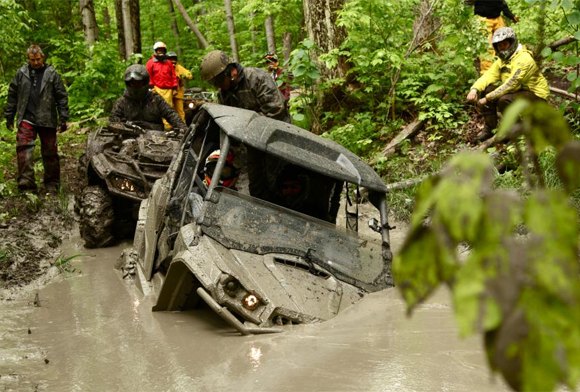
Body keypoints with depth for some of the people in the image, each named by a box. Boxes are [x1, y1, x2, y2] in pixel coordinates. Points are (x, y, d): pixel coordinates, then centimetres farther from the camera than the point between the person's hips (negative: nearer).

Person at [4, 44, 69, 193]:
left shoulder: (52, 74, 1)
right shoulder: (21, 73, 6)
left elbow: (62, 97, 1)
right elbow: (12, 95, 12)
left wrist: (63, 119, -3)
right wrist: (9, 116, 11)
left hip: (47, 120, -1)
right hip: (26, 119, 1)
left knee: (50, 153, 6)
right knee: (23, 149, -13)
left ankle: (52, 185, 17)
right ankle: (26, 184, -14)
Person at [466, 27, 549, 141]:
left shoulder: (524, 59, -23)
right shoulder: (501, 61, 6)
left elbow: (511, 84, -31)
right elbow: (488, 76, -4)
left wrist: (488, 98, -31)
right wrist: (474, 89, -24)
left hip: (536, 96, -8)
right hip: (518, 92, 8)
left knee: (505, 100, -34)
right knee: (485, 90, -8)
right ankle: (489, 128, -1)